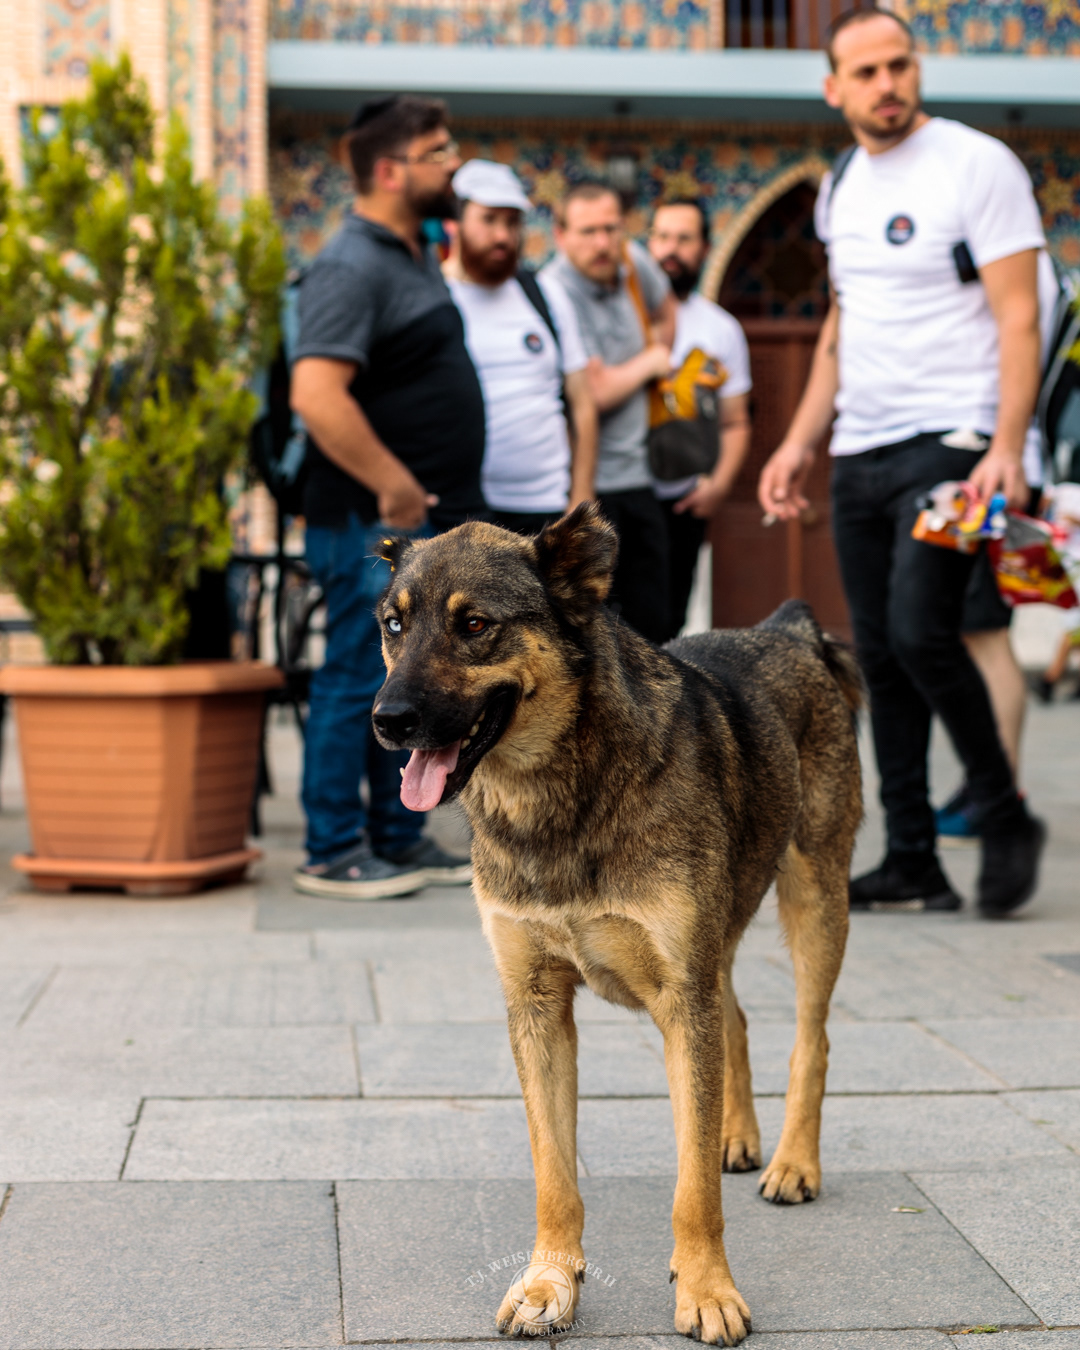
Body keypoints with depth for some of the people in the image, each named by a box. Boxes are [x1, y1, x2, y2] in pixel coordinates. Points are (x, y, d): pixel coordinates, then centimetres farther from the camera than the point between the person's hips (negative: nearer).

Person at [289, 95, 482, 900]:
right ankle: (334, 854, 5)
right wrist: (395, 486, -22)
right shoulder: (352, 267, -15)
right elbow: (317, 394, -27)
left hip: (427, 517, 9)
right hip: (373, 523, -9)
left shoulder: (418, 257, 16)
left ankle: (398, 839, 23)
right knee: (359, 679, -3)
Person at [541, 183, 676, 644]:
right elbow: (595, 392, -21)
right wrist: (649, 363, -4)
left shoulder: (632, 263, 5)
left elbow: (664, 308, 31)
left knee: (650, 625, 8)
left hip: (634, 479, 7)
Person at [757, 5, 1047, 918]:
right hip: (860, 456, 7)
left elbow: (1019, 317, -11)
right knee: (881, 658, 6)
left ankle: (1006, 820, 2)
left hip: (949, 441, -7)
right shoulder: (840, 190, 16)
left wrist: (1006, 450, -21)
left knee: (920, 633, -18)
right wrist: (800, 444, 16)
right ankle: (913, 863, 13)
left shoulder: (977, 165, -5)